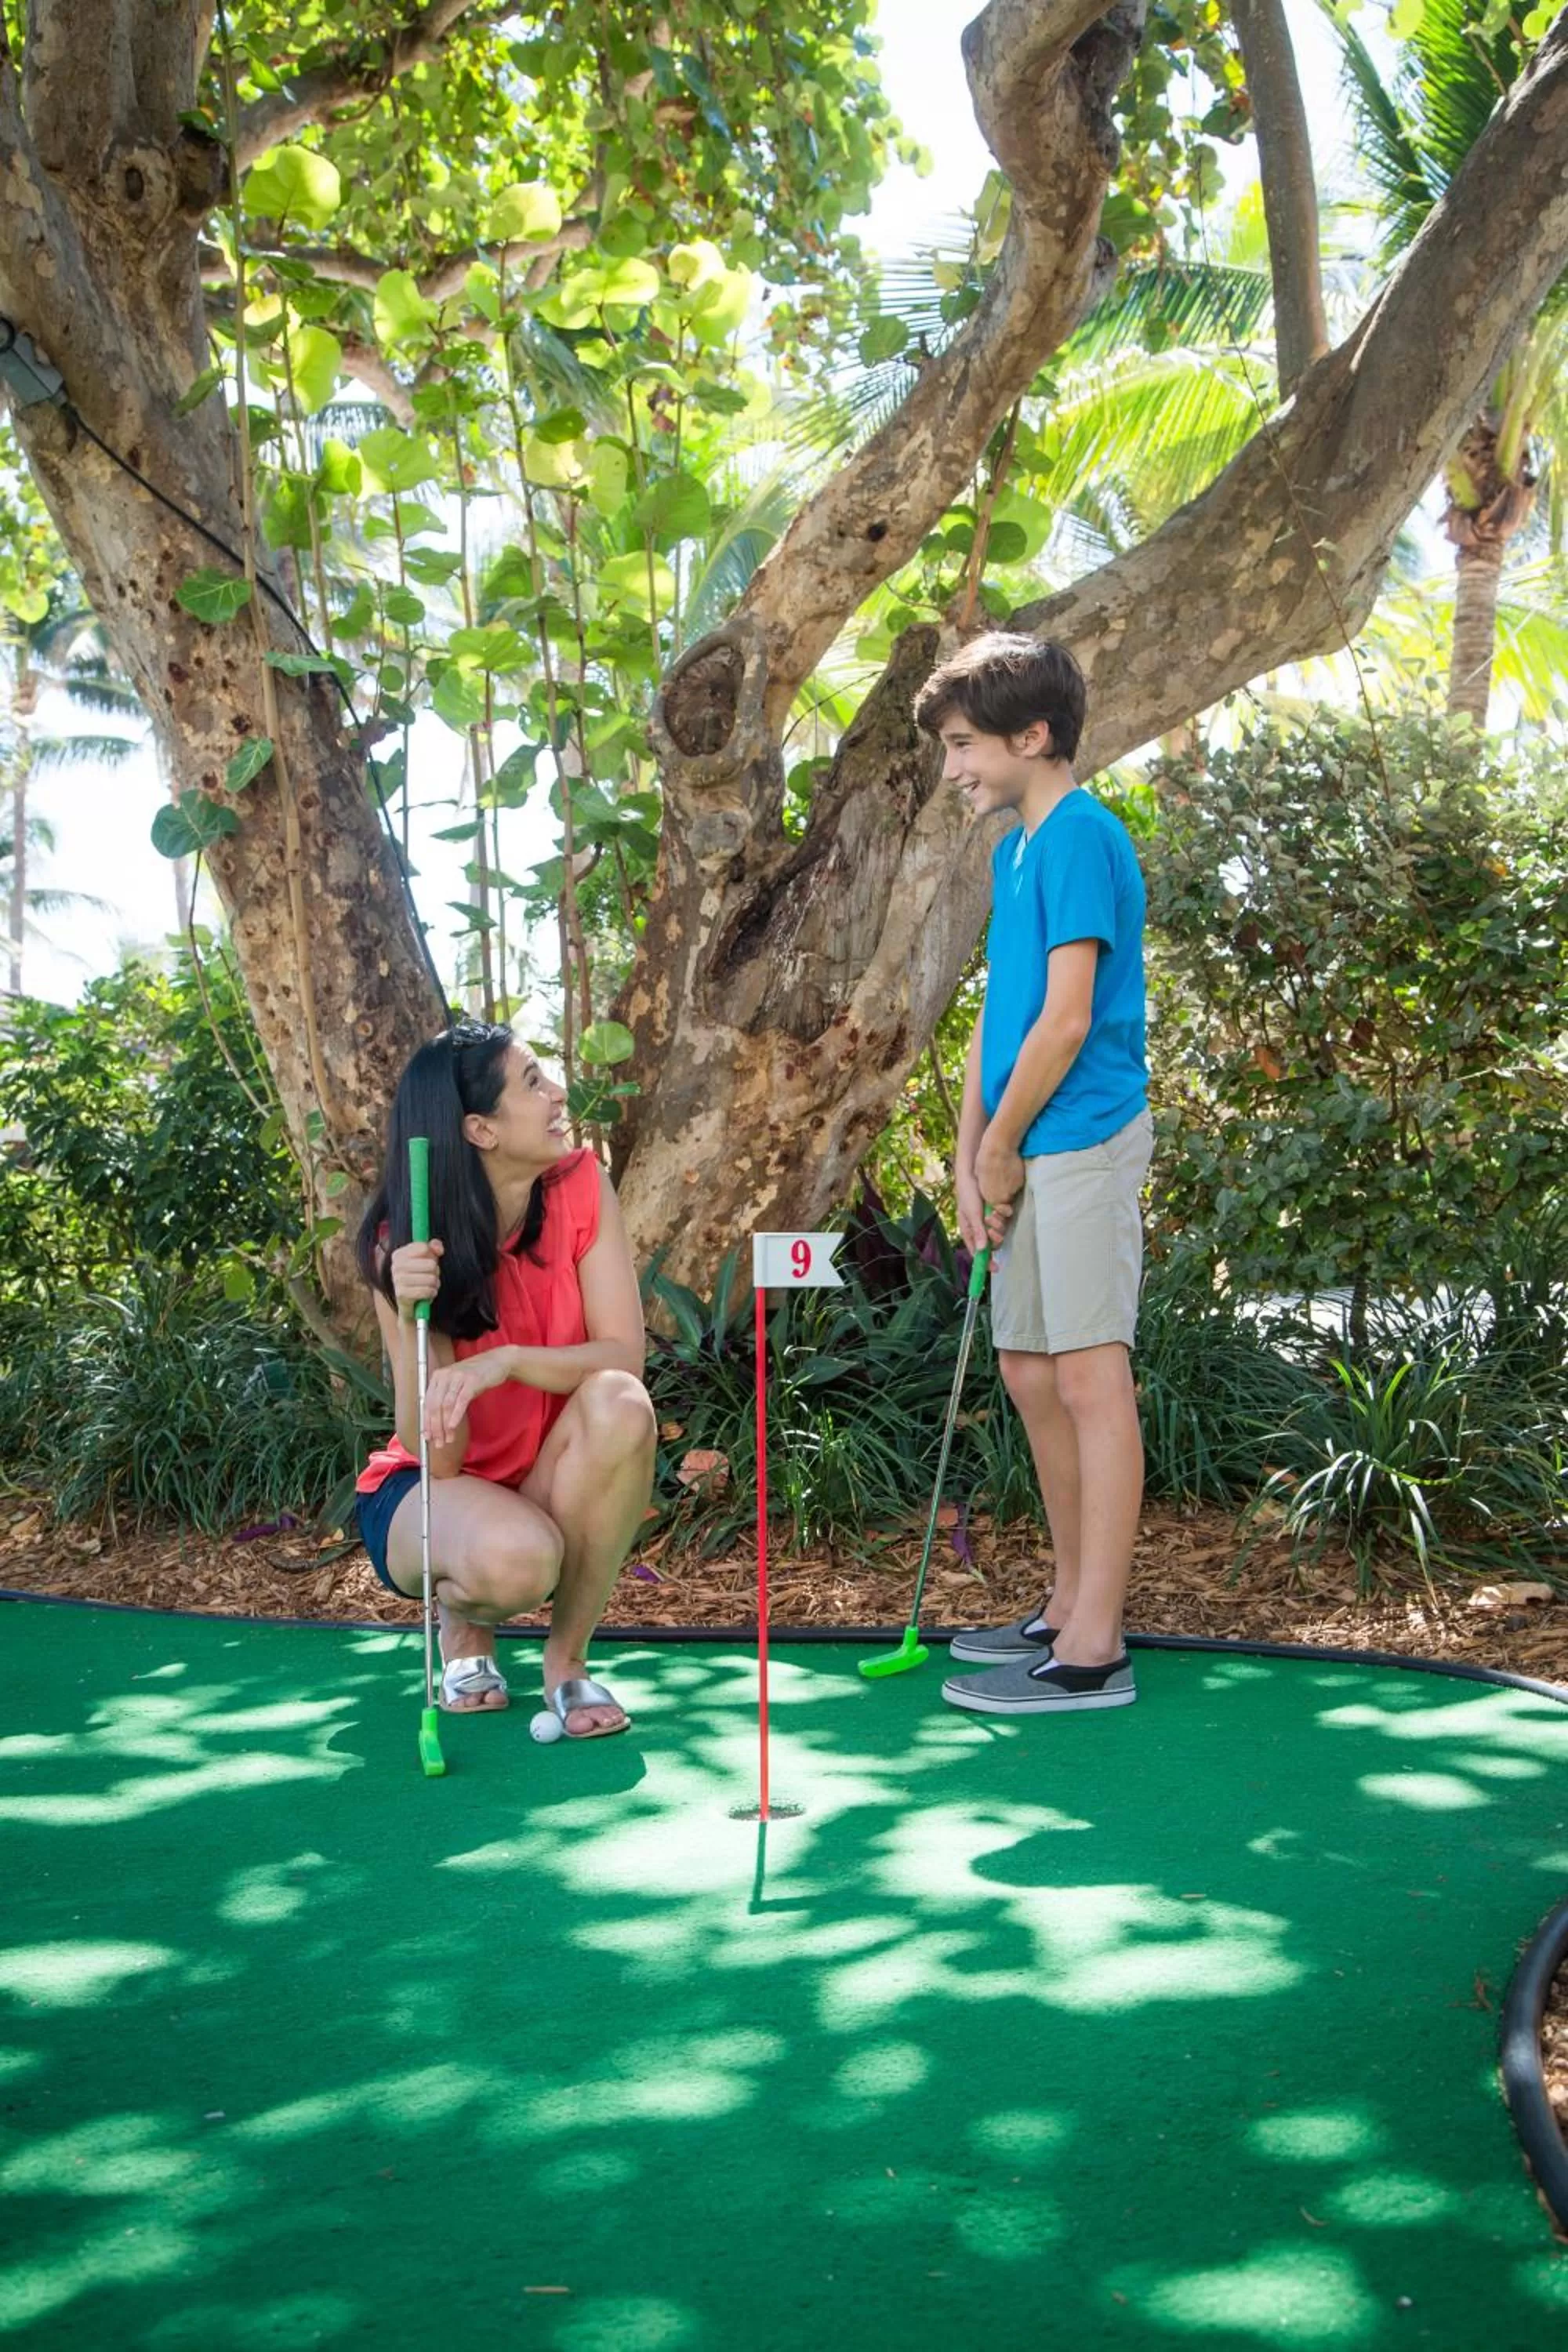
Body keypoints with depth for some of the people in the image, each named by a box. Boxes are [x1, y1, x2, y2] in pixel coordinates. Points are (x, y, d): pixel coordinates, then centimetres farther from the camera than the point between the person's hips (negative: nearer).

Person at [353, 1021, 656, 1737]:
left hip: (553, 1487, 3)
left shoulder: (580, 1187, -13)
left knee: (619, 1404, -32)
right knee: (515, 1559, -38)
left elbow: (623, 1356, -20)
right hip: (427, 1492, -3)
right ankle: (464, 1622, 3)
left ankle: (568, 1656, -11)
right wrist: (414, 1321, -36)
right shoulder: (407, 1245, -19)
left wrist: (505, 1362, -37)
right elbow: (436, 1454, -21)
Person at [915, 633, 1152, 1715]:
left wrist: (1000, 1147, -8)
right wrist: (971, 1155, 8)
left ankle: (1093, 1651, -2)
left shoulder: (1080, 837, -12)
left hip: (1081, 1140, -10)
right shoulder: (1017, 847, 17)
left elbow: (1066, 1019, -18)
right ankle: (1072, 1606, 26)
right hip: (1029, 1154, 10)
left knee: (1090, 1378, -7)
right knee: (1031, 1374, 14)